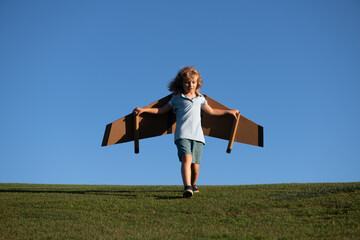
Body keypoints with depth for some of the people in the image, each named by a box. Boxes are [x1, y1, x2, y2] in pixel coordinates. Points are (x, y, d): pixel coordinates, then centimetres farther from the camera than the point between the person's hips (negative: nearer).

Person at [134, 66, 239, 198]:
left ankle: (193, 185, 27)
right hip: (182, 135, -3)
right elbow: (161, 110, 15)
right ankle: (187, 188, -37)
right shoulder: (177, 98, 12)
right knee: (186, 159, -25)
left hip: (197, 136, 3)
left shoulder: (200, 98, 22)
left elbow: (211, 111, 34)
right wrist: (144, 110, 4)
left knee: (195, 165, -1)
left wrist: (229, 111, 38)